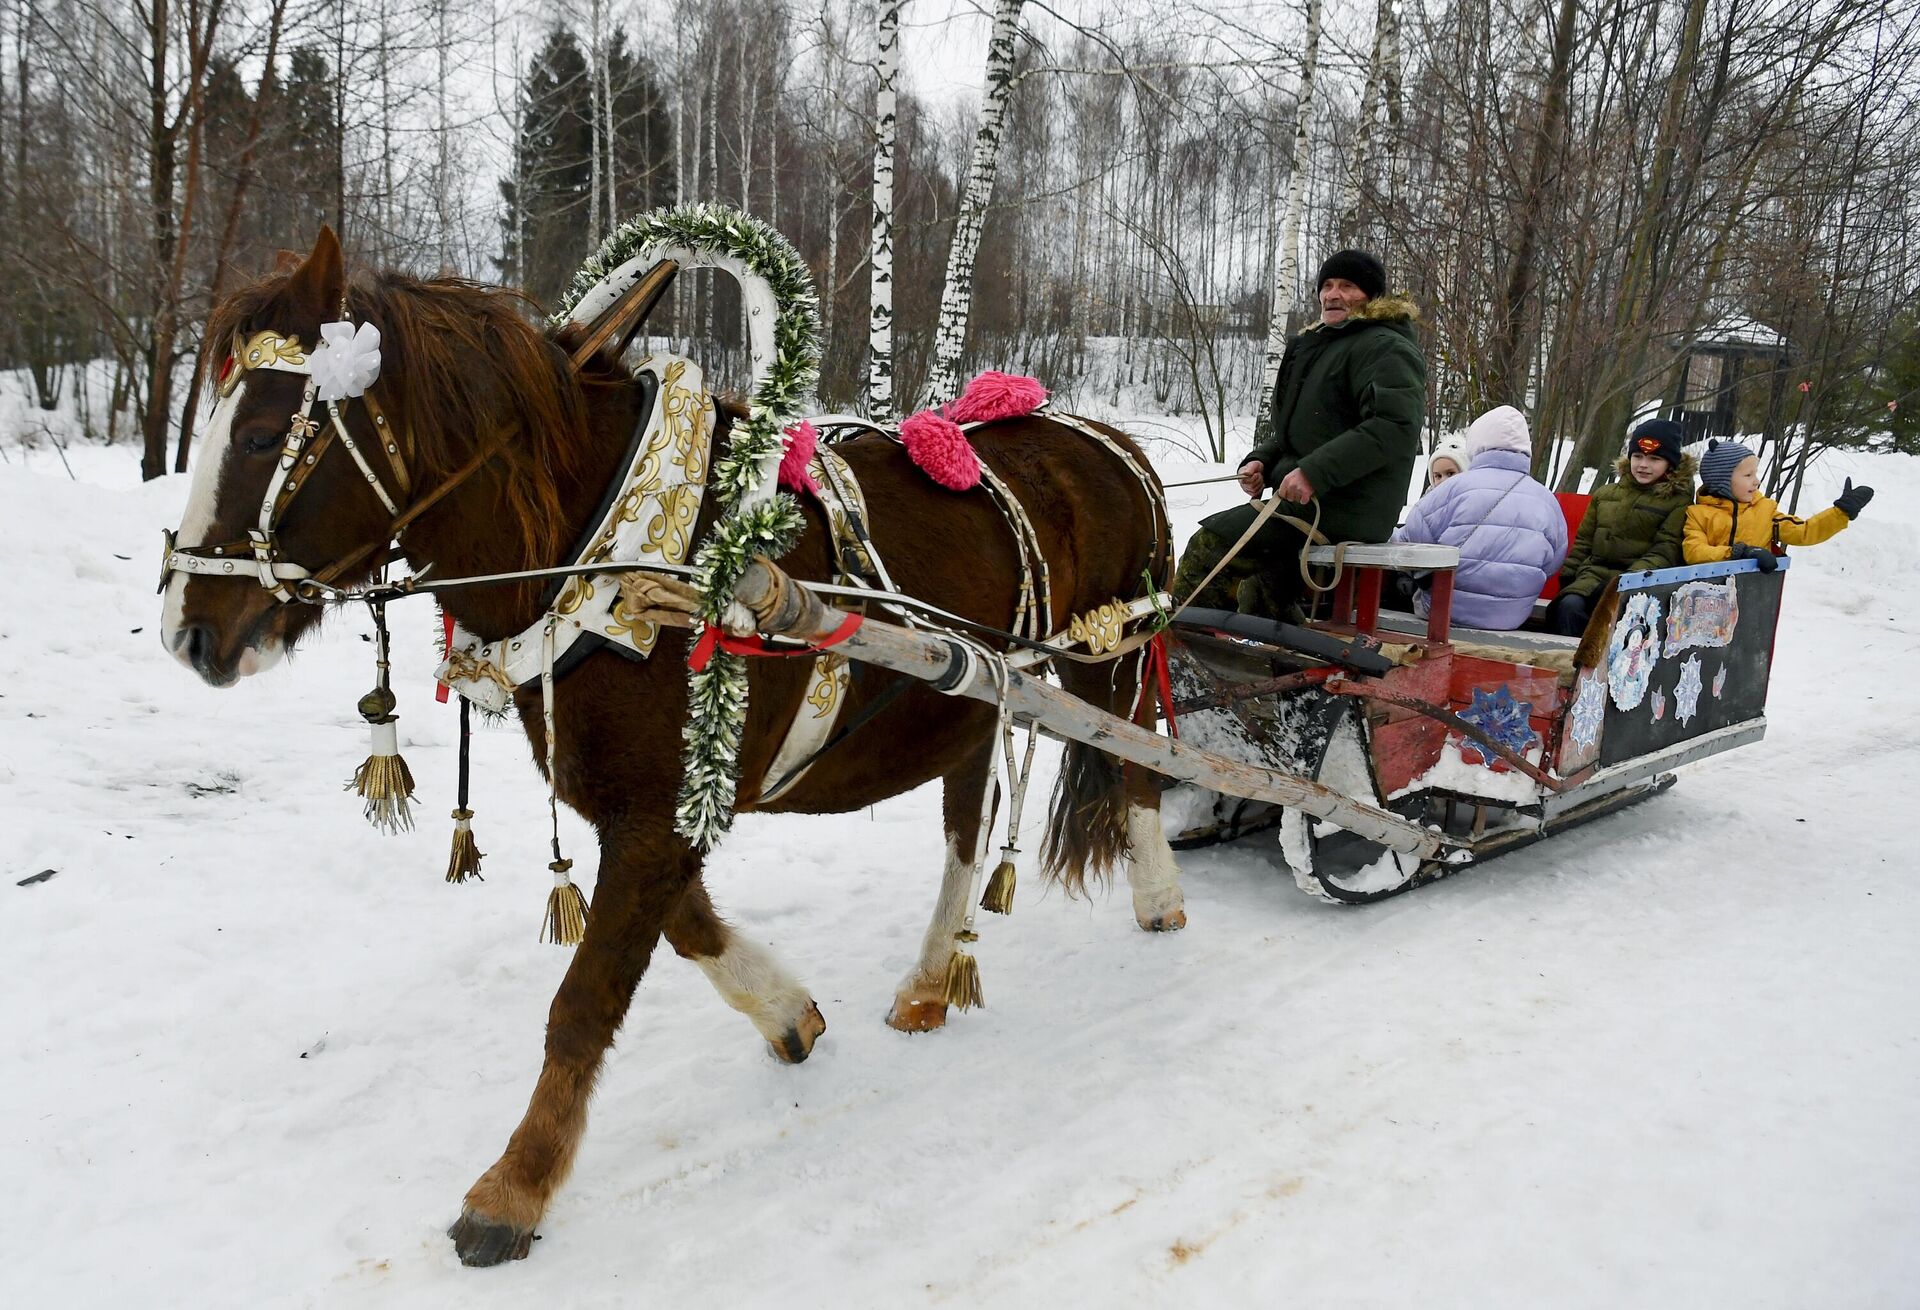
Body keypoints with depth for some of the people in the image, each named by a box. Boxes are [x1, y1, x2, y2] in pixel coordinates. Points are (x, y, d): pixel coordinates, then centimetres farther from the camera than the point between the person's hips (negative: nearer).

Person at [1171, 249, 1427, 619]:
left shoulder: (1387, 348, -8)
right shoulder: (1320, 346, 24)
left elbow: (1394, 427, -23)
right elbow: (1292, 430, 28)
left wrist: (1314, 471, -28)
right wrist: (1260, 460, 6)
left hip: (1343, 510, -10)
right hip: (1307, 497, 10)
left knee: (1209, 543, -17)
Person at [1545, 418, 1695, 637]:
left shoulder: (1678, 501, 8)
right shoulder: (1605, 494, 22)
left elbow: (1666, 551, -4)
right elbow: (1583, 541, 24)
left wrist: (1632, 578, -20)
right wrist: (1567, 576, 11)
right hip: (1594, 573, 4)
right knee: (1570, 605, -30)